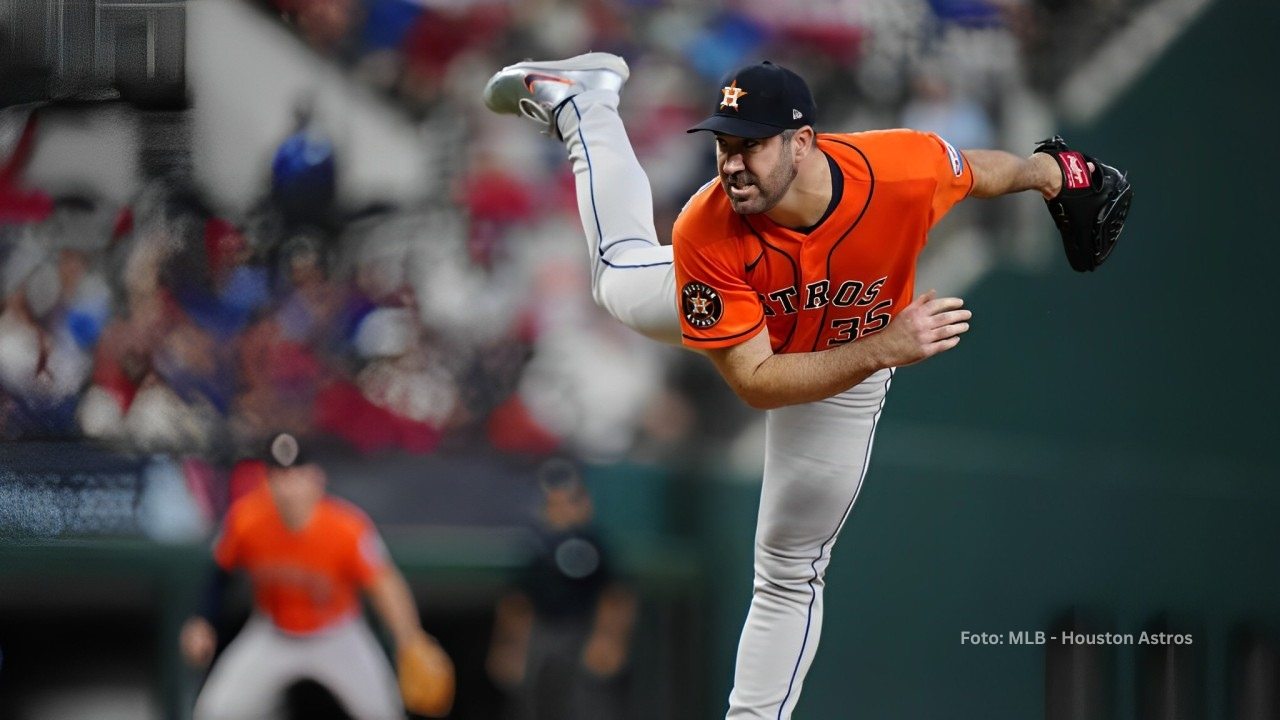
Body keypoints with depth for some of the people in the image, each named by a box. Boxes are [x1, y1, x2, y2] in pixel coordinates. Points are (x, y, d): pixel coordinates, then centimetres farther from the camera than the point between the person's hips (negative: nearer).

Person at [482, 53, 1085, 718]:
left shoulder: (908, 169, -43)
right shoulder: (706, 234, -43)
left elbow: (980, 171, -18)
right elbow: (754, 384, -40)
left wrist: (1040, 172, 4)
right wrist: (885, 349, -51)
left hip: (850, 368, 0)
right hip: (732, 314, 0)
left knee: (789, 575, 11)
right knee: (620, 277, 31)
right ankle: (583, 105, 48)